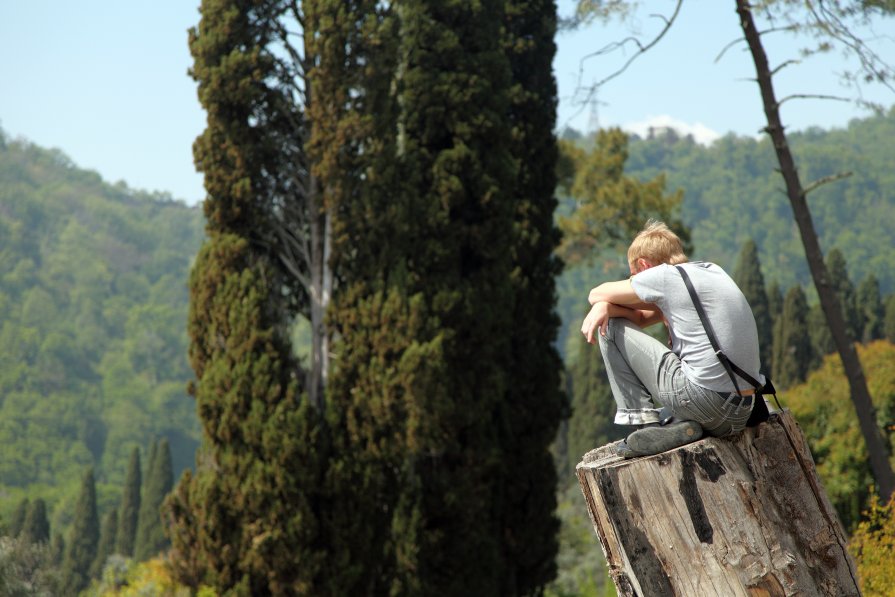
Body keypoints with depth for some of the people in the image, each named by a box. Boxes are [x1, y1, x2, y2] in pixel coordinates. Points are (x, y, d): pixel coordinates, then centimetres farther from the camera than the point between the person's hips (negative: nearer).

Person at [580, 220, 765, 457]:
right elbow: (642, 318, 19)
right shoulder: (713, 270, 20)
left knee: (610, 326, 6)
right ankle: (680, 425, 9)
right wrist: (604, 306, 3)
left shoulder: (664, 276, -4)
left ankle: (642, 418, 3)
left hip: (702, 399, -8)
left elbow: (596, 294, 7)